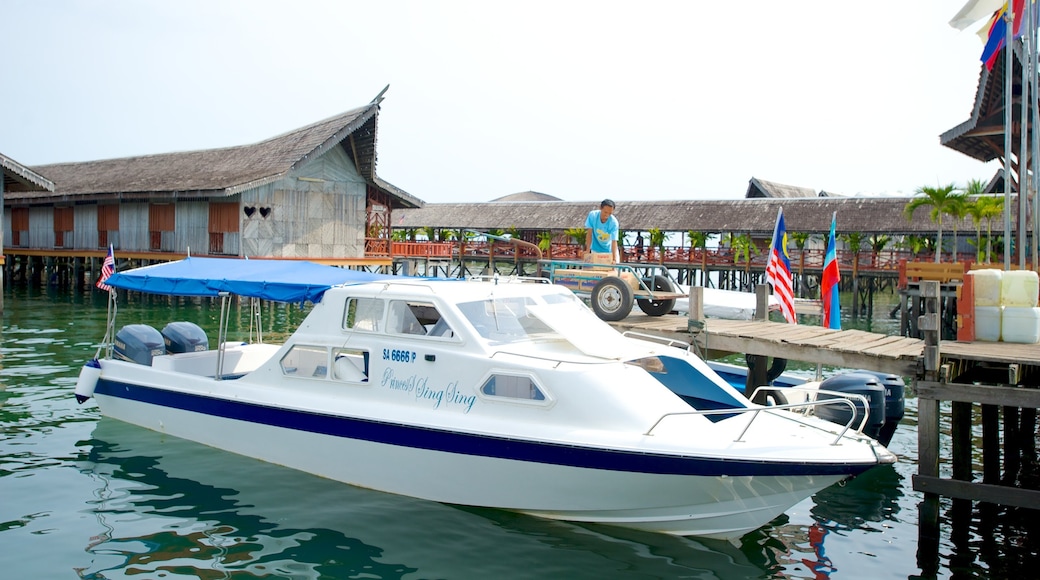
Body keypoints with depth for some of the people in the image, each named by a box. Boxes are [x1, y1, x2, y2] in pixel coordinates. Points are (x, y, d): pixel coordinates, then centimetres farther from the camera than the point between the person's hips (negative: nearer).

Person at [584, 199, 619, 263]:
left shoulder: (614, 222, -24)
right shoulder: (592, 215, -20)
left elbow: (614, 241, -28)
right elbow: (589, 233, -14)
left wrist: (614, 259, -38)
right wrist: (588, 250, -18)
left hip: (609, 250, -1)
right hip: (595, 250, 1)